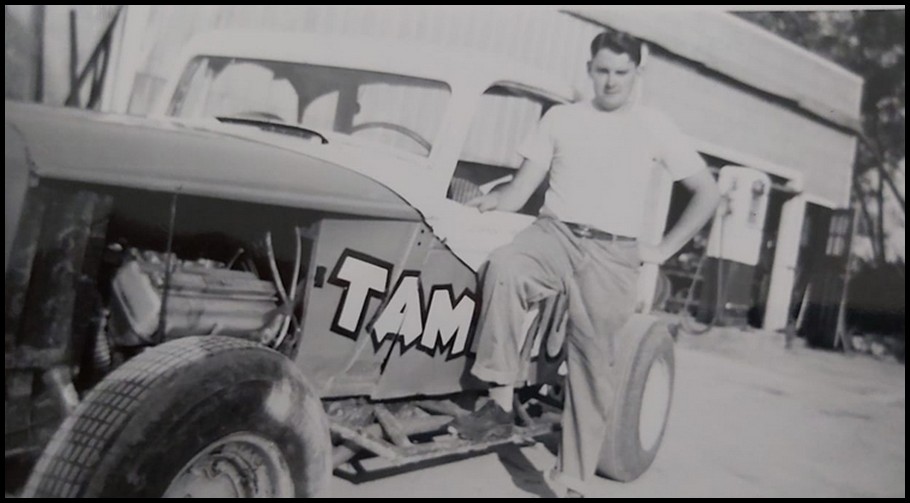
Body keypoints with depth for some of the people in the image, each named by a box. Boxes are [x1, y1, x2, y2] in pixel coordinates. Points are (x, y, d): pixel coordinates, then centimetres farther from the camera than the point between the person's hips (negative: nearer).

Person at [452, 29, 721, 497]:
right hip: (554, 233, 1)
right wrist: (494, 200, -15)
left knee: (591, 361, -4)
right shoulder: (560, 117, 11)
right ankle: (500, 402, -25)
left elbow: (707, 192, 10)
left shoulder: (654, 128, 7)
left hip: (611, 254, -1)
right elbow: (523, 187, 7)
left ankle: (573, 477, 7)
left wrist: (663, 249, 5)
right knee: (503, 268, -32)